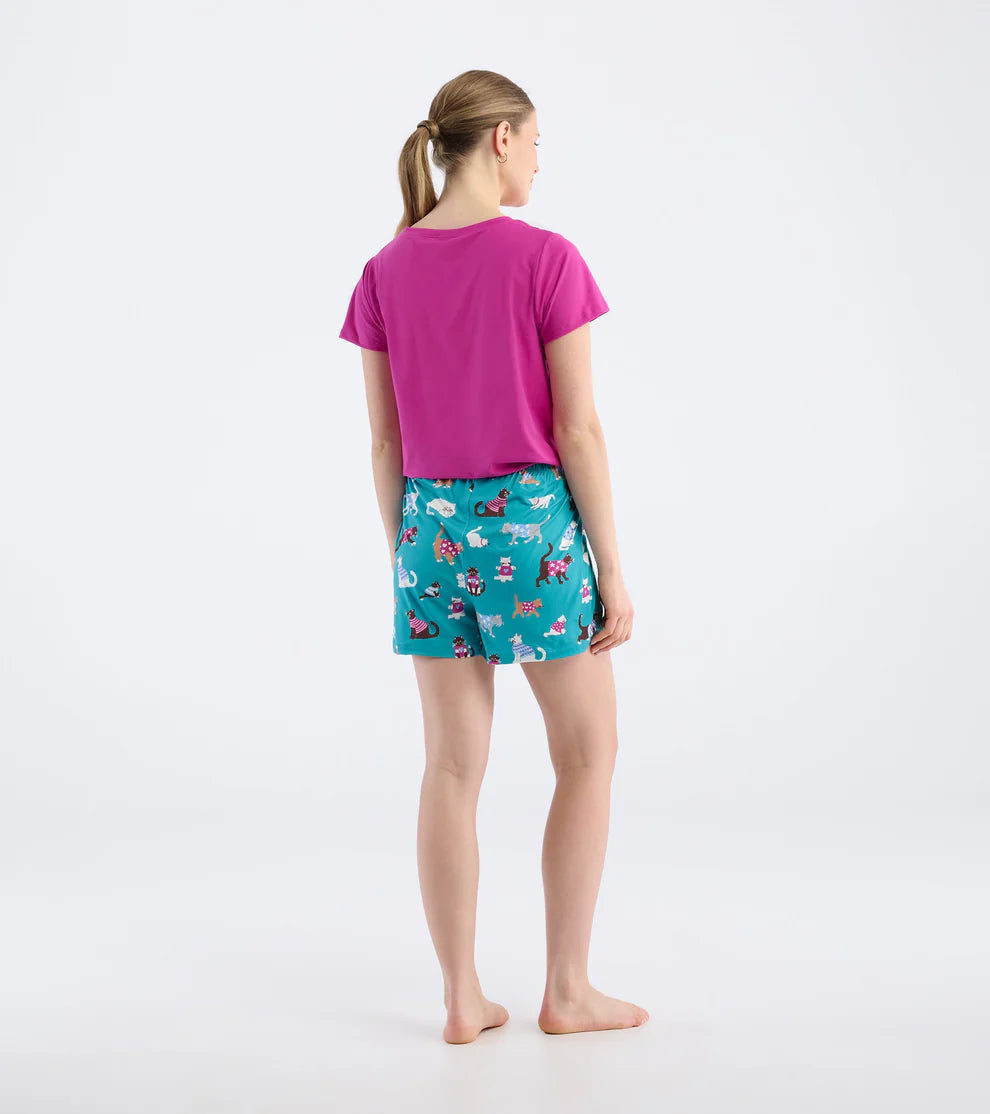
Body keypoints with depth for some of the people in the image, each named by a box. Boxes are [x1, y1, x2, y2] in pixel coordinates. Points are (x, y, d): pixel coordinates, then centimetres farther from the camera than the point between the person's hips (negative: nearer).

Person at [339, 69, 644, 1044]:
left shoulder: (385, 273, 3)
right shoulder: (547, 259, -11)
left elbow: (384, 442, 5)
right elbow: (577, 429, -12)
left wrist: (407, 559, 14)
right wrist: (611, 566, -5)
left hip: (432, 527, 5)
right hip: (533, 521, -4)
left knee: (452, 766, 10)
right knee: (588, 755, 11)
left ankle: (462, 998, 15)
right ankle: (567, 990, 16)